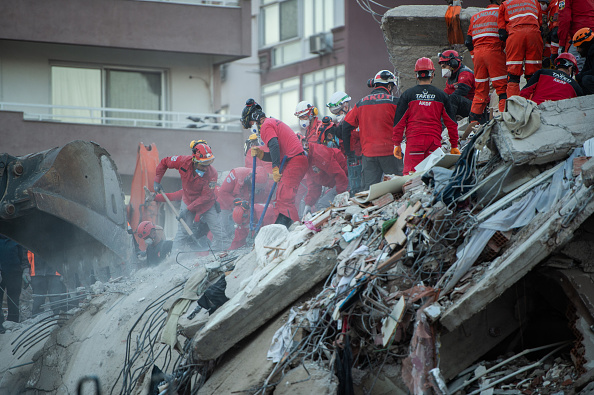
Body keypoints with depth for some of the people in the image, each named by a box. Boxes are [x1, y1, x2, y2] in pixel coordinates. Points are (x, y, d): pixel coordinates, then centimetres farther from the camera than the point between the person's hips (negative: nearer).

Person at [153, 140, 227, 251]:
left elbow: (206, 197, -24)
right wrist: (157, 181, -5)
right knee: (182, 232, -7)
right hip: (188, 200, 1)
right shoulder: (183, 161, -24)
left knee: (218, 233, -1)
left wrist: (189, 209, -27)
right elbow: (164, 162, -4)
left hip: (207, 203, 0)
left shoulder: (212, 173, -28)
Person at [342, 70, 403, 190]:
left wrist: (348, 151, 18)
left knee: (368, 188, 5)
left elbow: (346, 127, 11)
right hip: (389, 151, -3)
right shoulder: (393, 102, -3)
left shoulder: (360, 104, 9)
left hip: (368, 153, 4)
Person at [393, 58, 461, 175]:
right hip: (434, 140, 2)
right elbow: (451, 123, 10)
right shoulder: (441, 95, 8)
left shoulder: (408, 94, 3)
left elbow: (399, 121, 2)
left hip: (414, 139, -2)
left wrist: (397, 144, 8)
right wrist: (454, 145, 16)